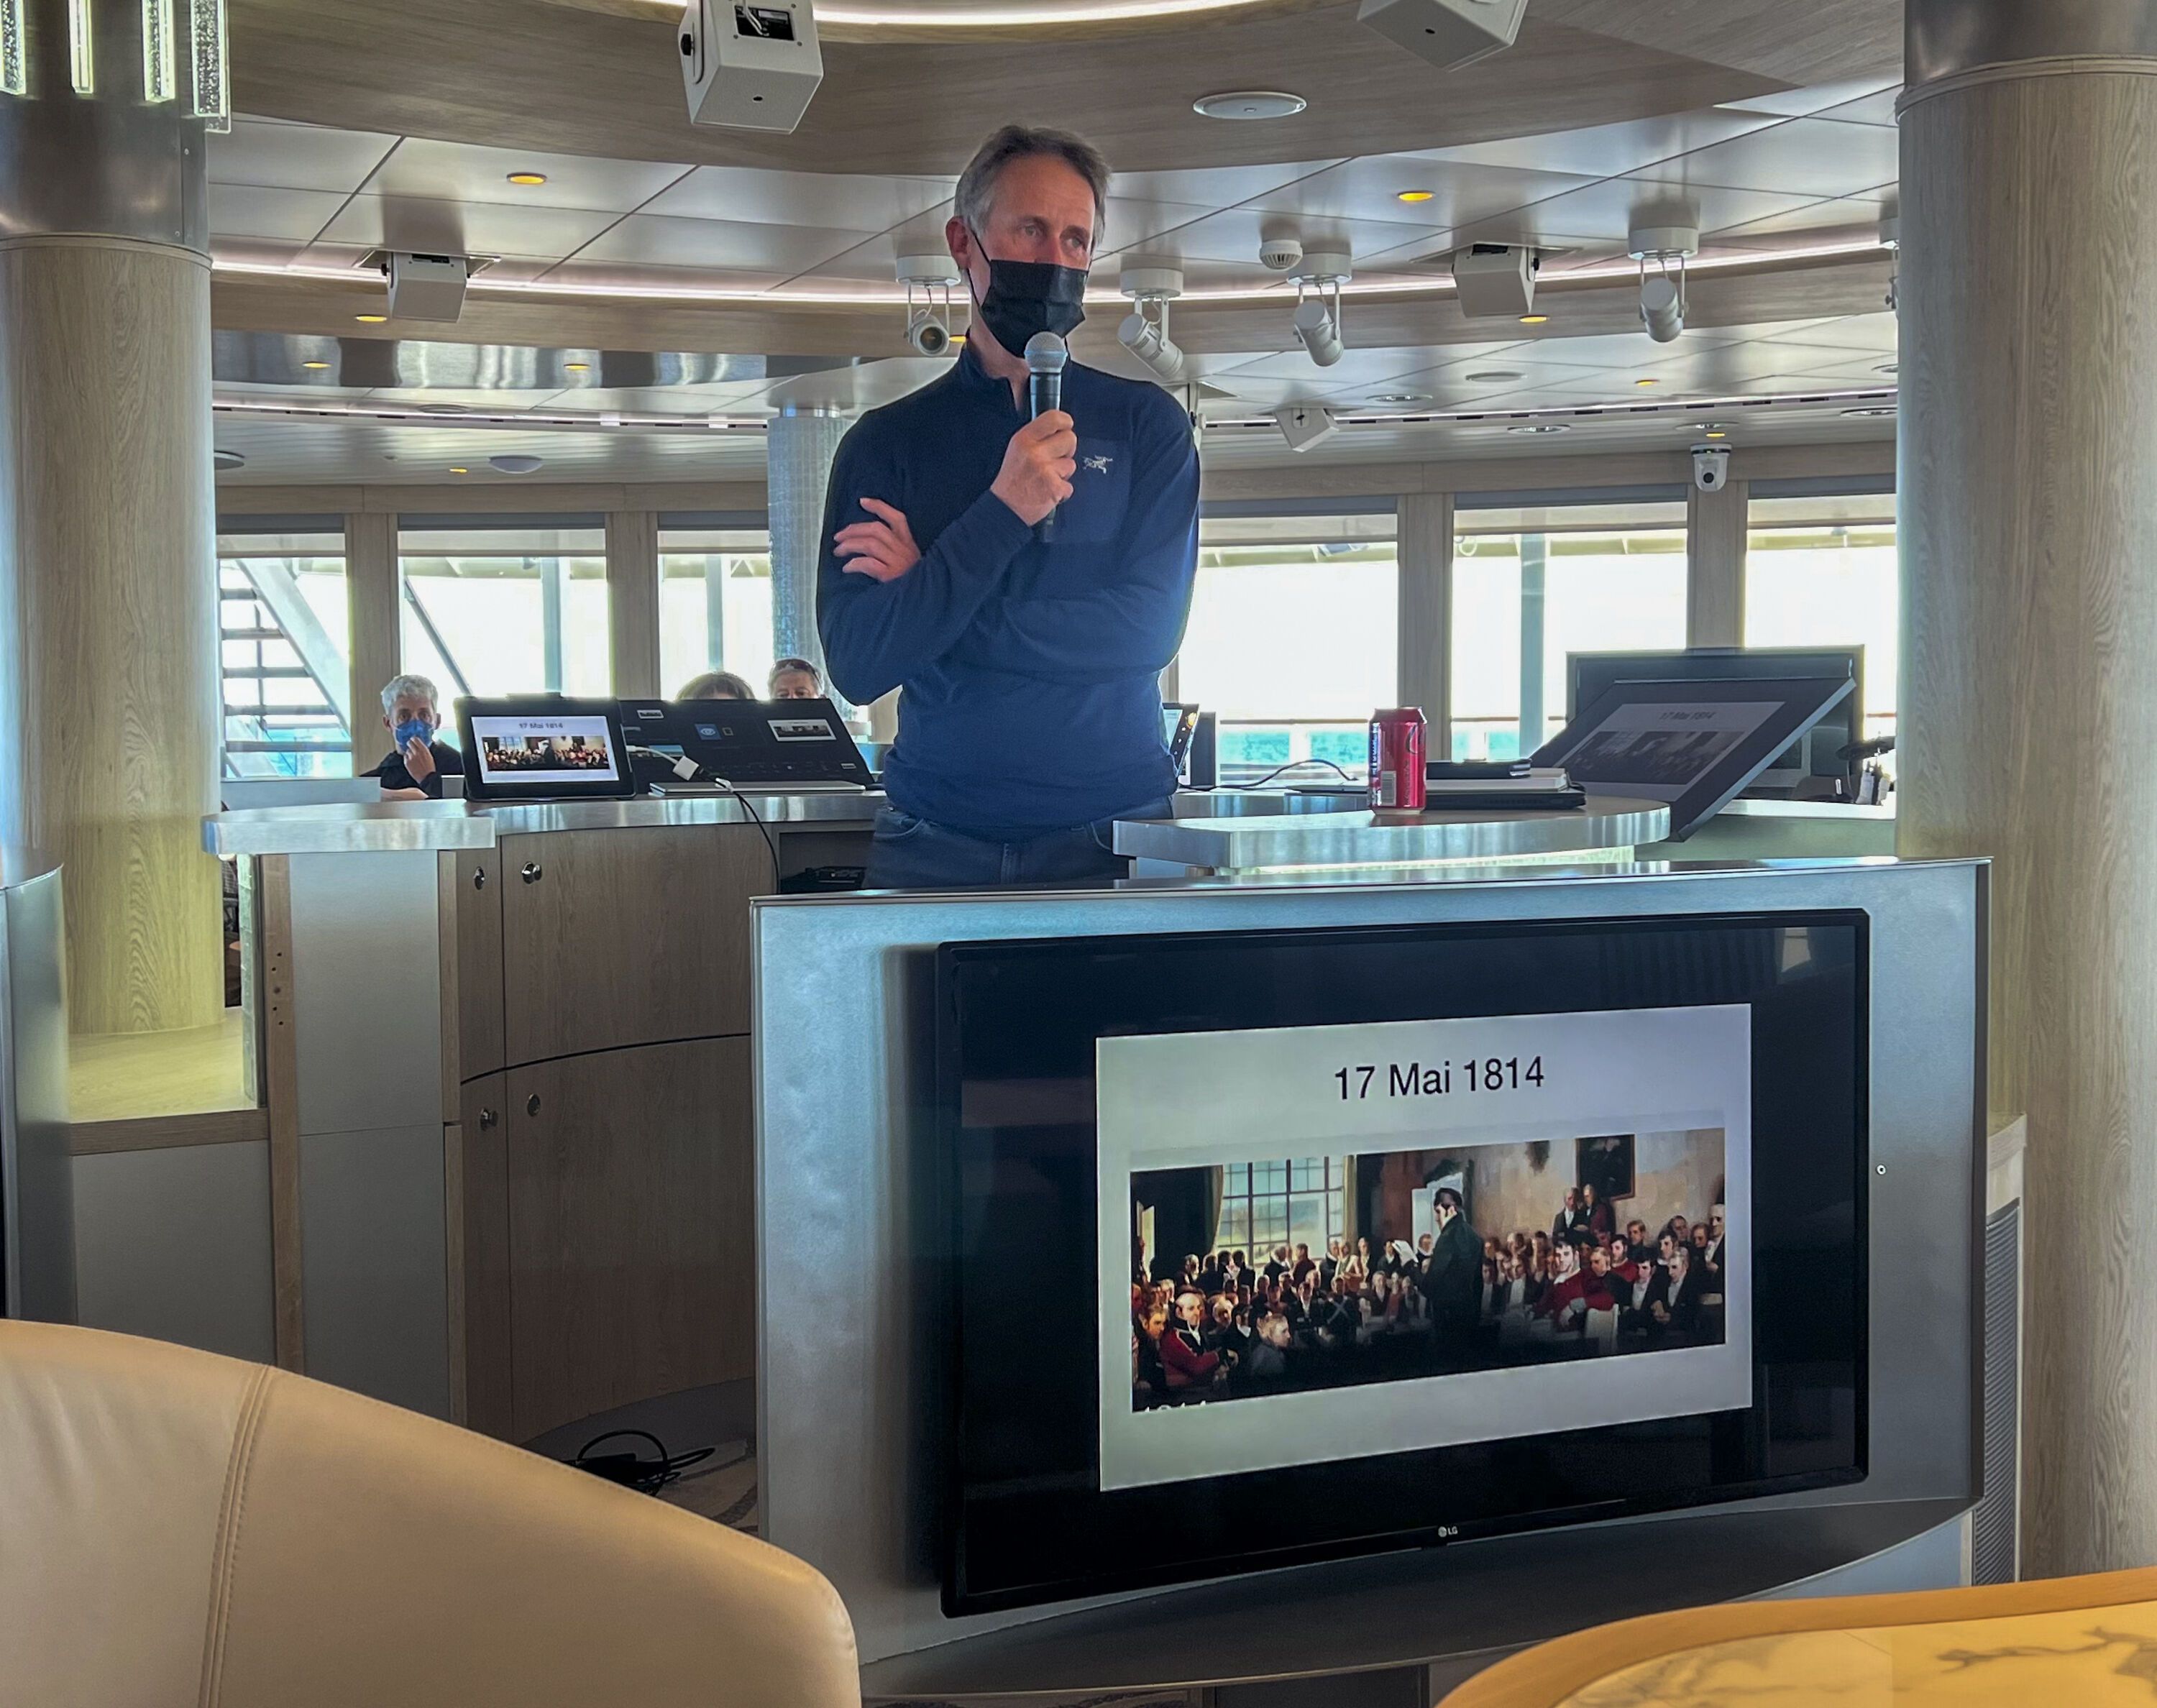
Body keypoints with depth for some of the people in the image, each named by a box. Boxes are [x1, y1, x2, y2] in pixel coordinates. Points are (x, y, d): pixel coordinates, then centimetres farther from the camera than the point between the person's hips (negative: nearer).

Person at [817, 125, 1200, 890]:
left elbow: (1147, 631, -8)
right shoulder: (885, 442, 4)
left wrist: (928, 604, -8)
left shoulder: (1145, 424, 5)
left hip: (1111, 839, 0)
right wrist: (1001, 514, -18)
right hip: (935, 848, 0)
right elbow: (857, 666, -8)